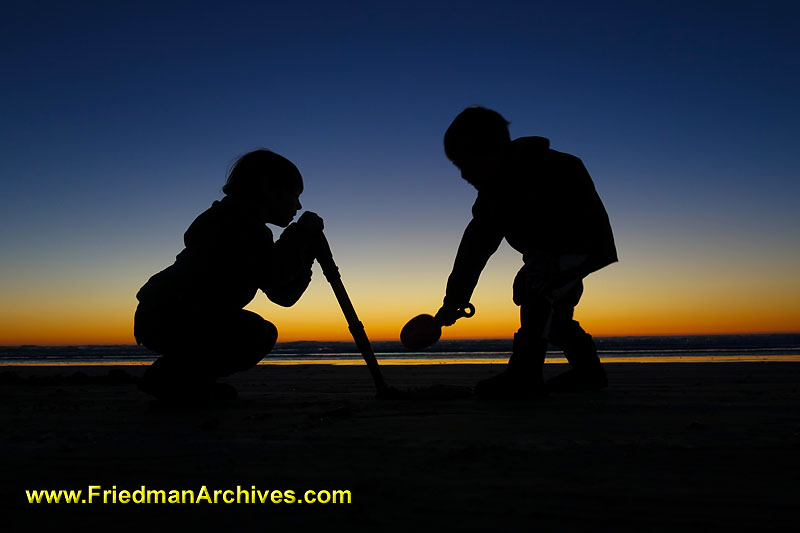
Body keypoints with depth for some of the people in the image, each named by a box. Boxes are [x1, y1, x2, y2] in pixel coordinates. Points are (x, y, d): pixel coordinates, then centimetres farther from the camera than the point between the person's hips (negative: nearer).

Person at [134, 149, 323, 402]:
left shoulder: (250, 228, 16)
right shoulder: (236, 220, -13)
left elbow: (283, 294, 11)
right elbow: (273, 275, -26)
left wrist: (306, 246, 2)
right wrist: (302, 233, -14)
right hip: (164, 318, -10)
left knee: (262, 333, 19)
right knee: (256, 333, -22)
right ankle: (171, 379, -7)